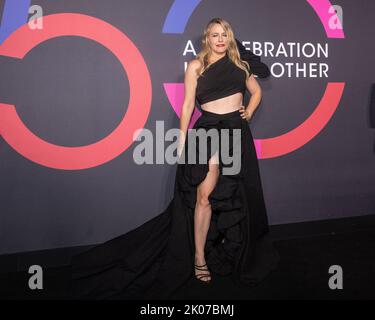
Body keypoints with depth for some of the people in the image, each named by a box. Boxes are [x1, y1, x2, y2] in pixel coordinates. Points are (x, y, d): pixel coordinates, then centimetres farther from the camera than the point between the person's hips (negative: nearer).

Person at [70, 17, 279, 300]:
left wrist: (249, 113, 10)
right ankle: (199, 258, -1)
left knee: (236, 197, 10)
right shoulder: (195, 66, 2)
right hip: (208, 130, -3)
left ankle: (239, 254, 26)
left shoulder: (240, 65, 11)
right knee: (204, 195, -10)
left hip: (237, 132, 4)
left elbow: (256, 91, 26)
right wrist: (182, 138, -4)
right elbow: (188, 104, 0)